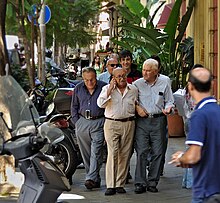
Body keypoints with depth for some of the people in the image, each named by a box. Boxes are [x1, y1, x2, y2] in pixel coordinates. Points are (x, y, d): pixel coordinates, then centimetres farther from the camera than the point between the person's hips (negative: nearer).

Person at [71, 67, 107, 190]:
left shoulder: (103, 87, -2)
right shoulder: (78, 88, 9)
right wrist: (76, 122, 9)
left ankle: (91, 178, -16)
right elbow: (74, 106, 18)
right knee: (86, 153, 6)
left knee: (96, 152, -12)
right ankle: (96, 179, 16)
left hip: (98, 123, -4)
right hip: (82, 122, 4)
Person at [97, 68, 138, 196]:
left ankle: (120, 184, 10)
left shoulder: (133, 89, 11)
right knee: (112, 154, -11)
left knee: (125, 155, 3)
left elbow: (137, 104, 27)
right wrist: (110, 89, -12)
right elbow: (101, 104, -11)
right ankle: (111, 185, -9)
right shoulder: (107, 88, 4)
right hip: (111, 124, -3)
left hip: (128, 124, 3)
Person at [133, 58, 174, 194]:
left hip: (158, 120, 1)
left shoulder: (164, 84, 8)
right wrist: (137, 107, -6)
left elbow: (170, 101, 13)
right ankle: (140, 183, -3)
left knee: (158, 152, 1)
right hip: (142, 121, -1)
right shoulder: (137, 84, 6)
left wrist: (168, 108, -8)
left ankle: (152, 182, 10)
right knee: (141, 152, -7)